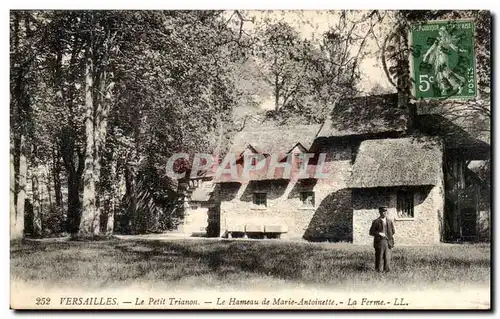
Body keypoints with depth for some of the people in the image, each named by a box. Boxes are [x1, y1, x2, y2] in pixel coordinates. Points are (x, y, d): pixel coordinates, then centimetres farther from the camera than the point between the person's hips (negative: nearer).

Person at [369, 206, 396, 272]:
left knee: (387, 257, -1)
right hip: (379, 242, -3)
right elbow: (371, 232, -1)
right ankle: (379, 270, 6)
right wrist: (379, 233, -14)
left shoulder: (389, 221, 10)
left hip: (388, 242, 3)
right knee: (379, 257, -1)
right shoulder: (376, 222, -1)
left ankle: (387, 270, 5)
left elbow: (393, 231, 19)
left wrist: (387, 235, 7)